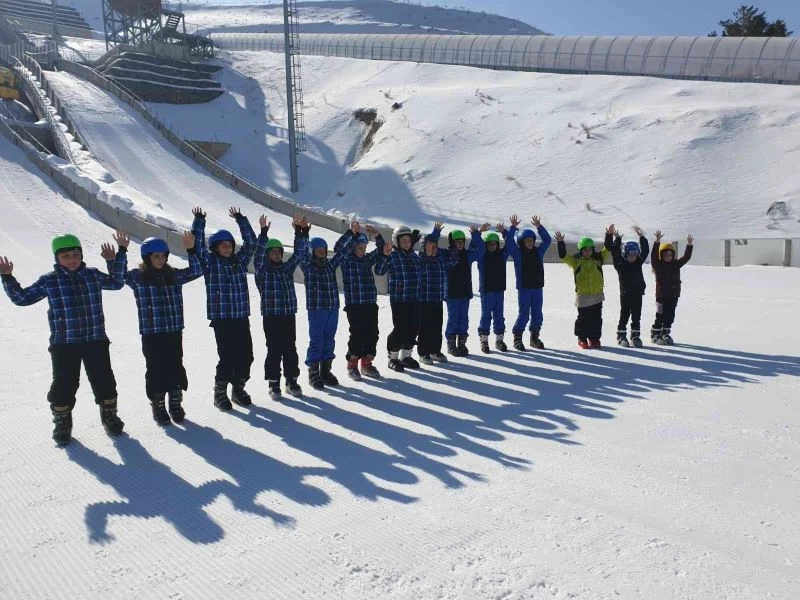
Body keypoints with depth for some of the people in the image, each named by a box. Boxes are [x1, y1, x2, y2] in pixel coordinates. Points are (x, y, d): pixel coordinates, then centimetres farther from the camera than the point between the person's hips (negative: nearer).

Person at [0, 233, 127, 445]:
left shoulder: (93, 275, 5)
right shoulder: (48, 281, 0)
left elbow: (116, 282, 19)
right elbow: (22, 298, 7)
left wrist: (118, 257, 10)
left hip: (96, 340, 2)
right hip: (63, 343, -2)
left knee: (104, 380, 7)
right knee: (64, 384, 3)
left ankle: (109, 414, 28)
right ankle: (62, 422, 23)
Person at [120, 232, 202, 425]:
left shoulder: (173, 275, 8)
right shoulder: (137, 277, -2)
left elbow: (196, 271, 10)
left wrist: (191, 251, -2)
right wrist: (121, 251, -20)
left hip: (174, 332, 3)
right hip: (151, 334, -3)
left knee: (176, 368, 9)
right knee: (156, 370, 4)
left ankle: (176, 405, 23)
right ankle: (158, 407, 19)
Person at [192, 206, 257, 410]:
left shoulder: (240, 260, 11)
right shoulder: (209, 262, 1)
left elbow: (251, 242, 10)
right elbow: (197, 244, -8)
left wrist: (240, 219, 6)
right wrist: (199, 221, -12)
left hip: (242, 317, 5)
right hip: (221, 318, -4)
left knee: (246, 355, 6)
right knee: (227, 357, -5)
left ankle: (238, 389, 26)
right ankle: (220, 393, 15)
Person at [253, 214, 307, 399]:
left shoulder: (288, 268, 10)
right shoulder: (262, 269, 0)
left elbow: (299, 251, 1)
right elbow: (259, 253, -17)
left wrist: (301, 231, -12)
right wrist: (263, 233, -29)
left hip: (289, 315, 4)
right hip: (271, 316, -3)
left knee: (290, 349, 9)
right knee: (274, 350, 1)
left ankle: (292, 381, 19)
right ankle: (273, 384, 11)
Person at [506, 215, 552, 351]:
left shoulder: (538, 252, 9)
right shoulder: (517, 253, -2)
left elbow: (547, 240, 7)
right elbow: (509, 242, -14)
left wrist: (539, 227, -2)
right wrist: (513, 227, -20)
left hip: (538, 287, 5)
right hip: (523, 288, -4)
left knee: (537, 315, 10)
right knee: (524, 315, -3)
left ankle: (534, 338, 23)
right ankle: (517, 338, 10)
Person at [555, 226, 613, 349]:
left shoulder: (598, 258, 5)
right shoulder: (576, 260, -2)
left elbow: (607, 250, 3)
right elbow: (563, 256, -11)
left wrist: (609, 236, -9)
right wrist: (561, 243, -24)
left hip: (597, 294, 3)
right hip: (582, 295, -2)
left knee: (596, 319, 8)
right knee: (583, 319, 4)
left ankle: (594, 338, 19)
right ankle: (582, 339, 15)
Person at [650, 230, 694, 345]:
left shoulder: (676, 265, 9)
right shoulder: (658, 265, -6)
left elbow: (686, 257, 5)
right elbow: (654, 255, -20)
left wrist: (689, 245, -8)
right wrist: (657, 242, -31)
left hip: (674, 296, 5)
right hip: (661, 295, -5)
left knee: (670, 316, 10)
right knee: (660, 317, 0)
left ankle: (666, 334, 23)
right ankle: (655, 335, 10)